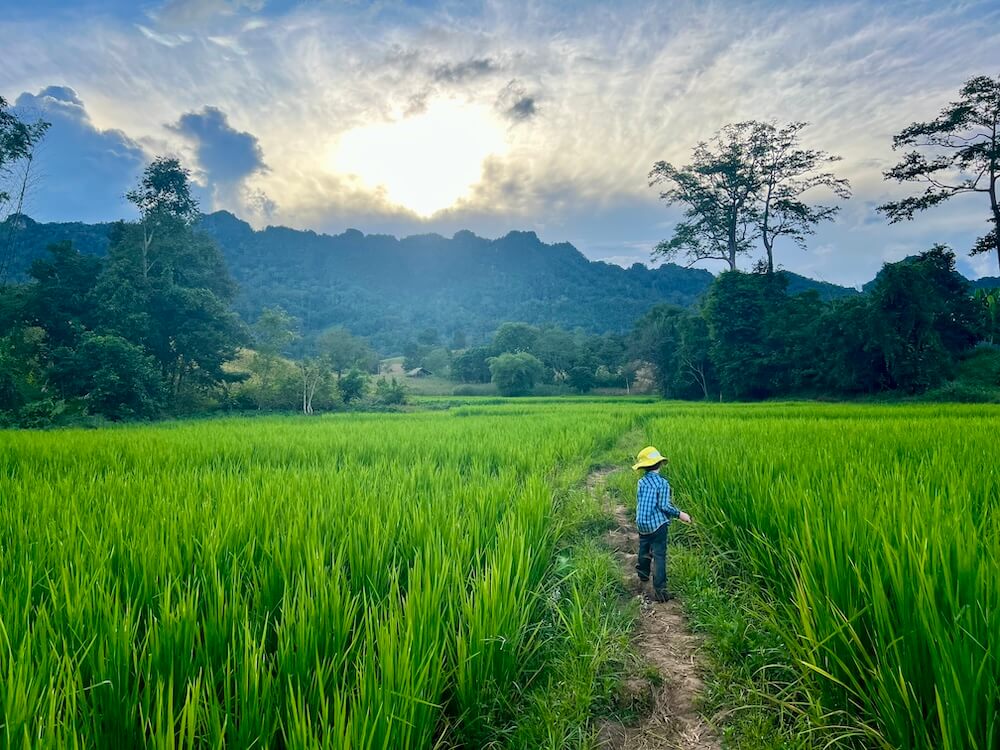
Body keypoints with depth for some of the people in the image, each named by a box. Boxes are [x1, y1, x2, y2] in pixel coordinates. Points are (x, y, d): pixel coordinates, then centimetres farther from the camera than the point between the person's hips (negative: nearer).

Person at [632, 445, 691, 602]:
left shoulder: (641, 482, 3)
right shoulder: (662, 483, -11)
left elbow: (640, 502, 7)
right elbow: (664, 505, -17)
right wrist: (679, 513, -4)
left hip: (642, 523, 5)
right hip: (657, 524, -5)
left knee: (644, 549, 26)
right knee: (659, 555, -3)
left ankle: (643, 574, 45)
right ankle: (660, 589, -7)